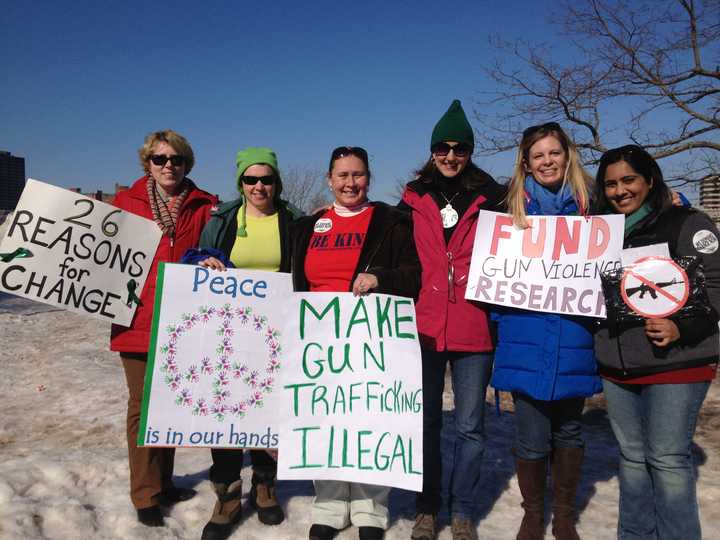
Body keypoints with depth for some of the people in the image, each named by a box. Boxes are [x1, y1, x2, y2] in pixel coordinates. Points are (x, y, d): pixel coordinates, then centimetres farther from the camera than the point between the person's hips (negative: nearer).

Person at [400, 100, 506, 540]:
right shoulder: (414, 198, 8)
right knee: (426, 422, 10)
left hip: (474, 328, -1)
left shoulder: (490, 197, 5)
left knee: (470, 426, 7)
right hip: (424, 326, 1)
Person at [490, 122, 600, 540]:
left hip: (574, 338, 1)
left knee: (569, 430, 13)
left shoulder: (590, 201, 6)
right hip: (527, 339, -1)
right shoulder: (512, 206, 7)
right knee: (532, 438, 2)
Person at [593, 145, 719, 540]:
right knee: (632, 457, 14)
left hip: (675, 365, -5)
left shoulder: (687, 223, -2)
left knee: (667, 459, -3)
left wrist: (682, 328, -21)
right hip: (616, 367, 6)